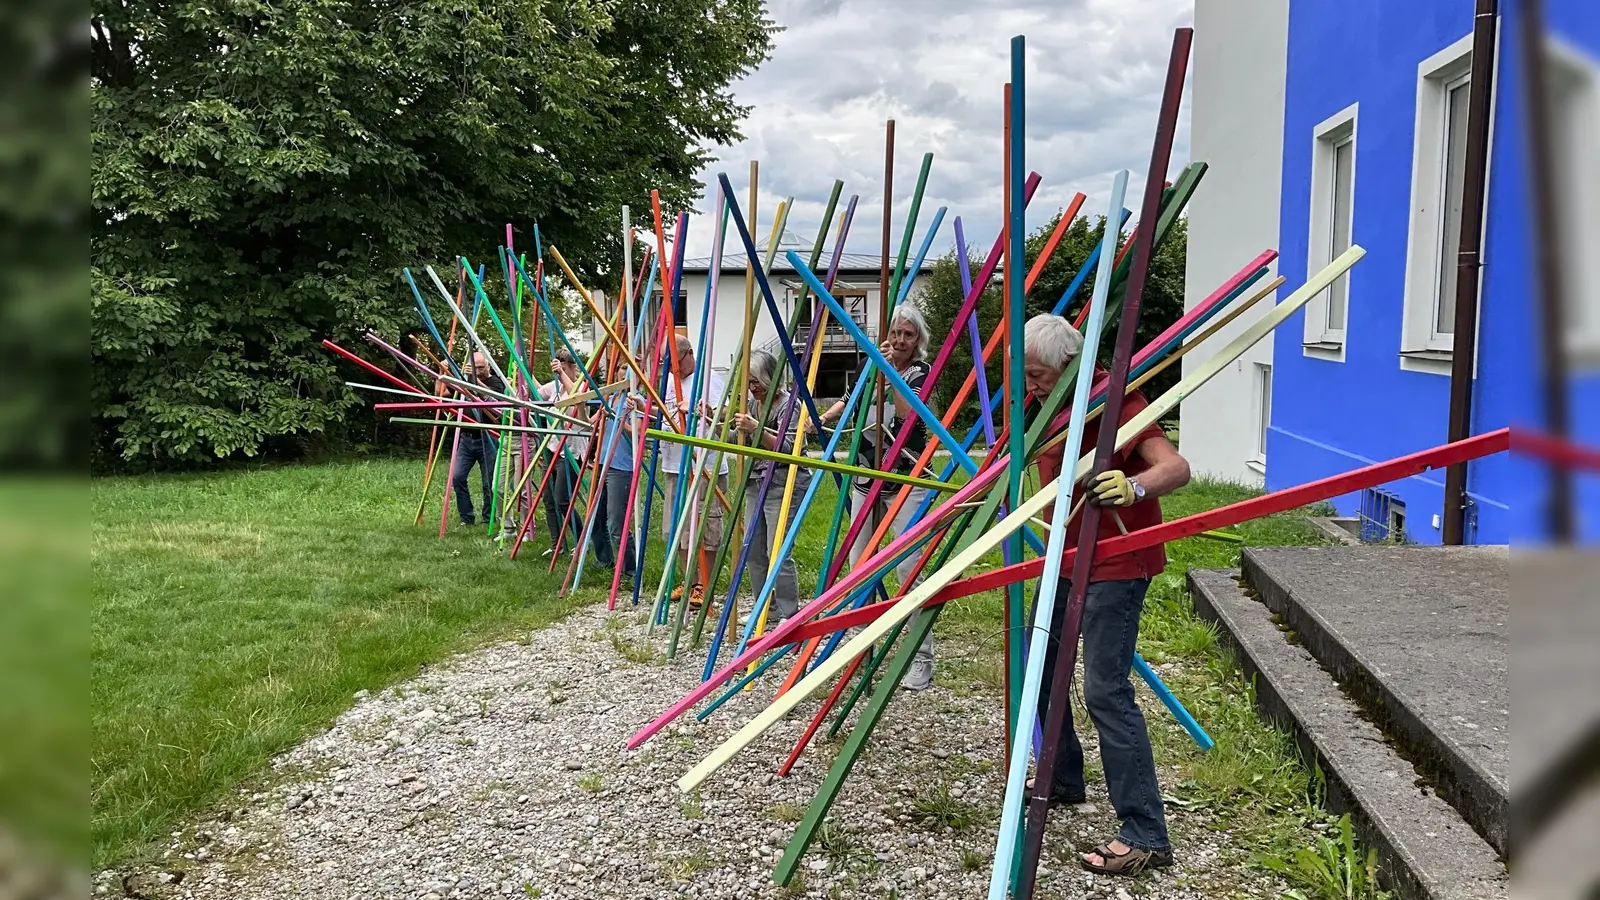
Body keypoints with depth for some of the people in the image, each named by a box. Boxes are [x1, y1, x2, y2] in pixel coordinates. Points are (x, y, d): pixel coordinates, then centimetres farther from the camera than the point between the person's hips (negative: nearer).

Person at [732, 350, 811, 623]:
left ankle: (790, 616, -2)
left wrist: (756, 429, -27)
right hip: (756, 485, 8)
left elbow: (786, 449, -18)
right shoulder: (753, 403, 12)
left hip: (783, 486, -8)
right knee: (753, 551, 10)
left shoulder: (788, 404, -10)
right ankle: (766, 610, 22)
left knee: (778, 553, -10)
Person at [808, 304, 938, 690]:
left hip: (906, 481, -5)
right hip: (867, 479, 6)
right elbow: (847, 402, 26)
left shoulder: (921, 372, -2)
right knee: (858, 564, 9)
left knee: (908, 566, -12)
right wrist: (822, 418, 10)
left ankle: (922, 658, -6)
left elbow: (907, 413, -19)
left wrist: (892, 374, -21)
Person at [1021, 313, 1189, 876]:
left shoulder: (1116, 399, -18)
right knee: (1040, 669, 17)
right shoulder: (1053, 403, 7)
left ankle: (1146, 836, -9)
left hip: (1115, 566, -9)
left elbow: (1175, 468, -29)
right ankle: (1062, 781, 36)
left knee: (1105, 691, -14)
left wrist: (1134, 486, -49)